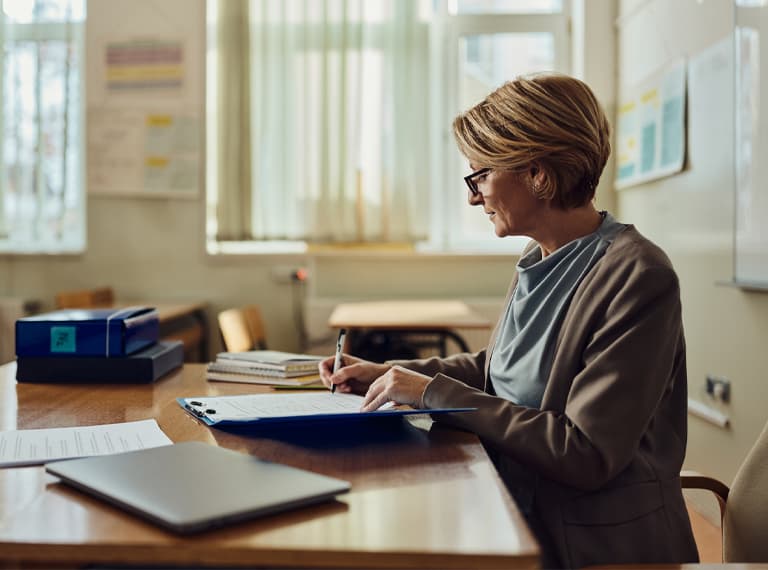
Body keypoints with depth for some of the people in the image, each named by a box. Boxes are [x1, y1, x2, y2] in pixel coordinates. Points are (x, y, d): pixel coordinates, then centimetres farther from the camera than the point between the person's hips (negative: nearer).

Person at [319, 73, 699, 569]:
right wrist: (387, 373, 9)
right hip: (520, 516, 7)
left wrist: (435, 391, -18)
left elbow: (585, 455, -22)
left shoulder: (637, 276, -19)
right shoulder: (540, 263, 7)